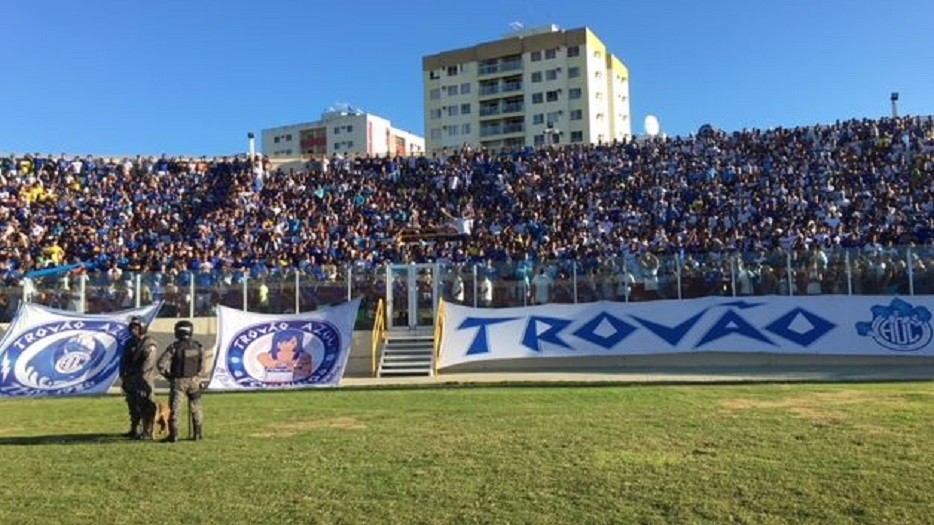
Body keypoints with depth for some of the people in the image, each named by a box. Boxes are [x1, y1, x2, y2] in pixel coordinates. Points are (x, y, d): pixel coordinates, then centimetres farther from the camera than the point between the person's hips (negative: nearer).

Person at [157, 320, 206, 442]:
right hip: (194, 381, 3)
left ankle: (173, 435, 4)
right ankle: (199, 434, 16)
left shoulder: (174, 347, -10)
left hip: (178, 381, -3)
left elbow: (161, 364, -12)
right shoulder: (198, 347, -1)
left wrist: (168, 376, 2)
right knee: (196, 409, 13)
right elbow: (202, 366, 2)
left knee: (174, 409, 5)